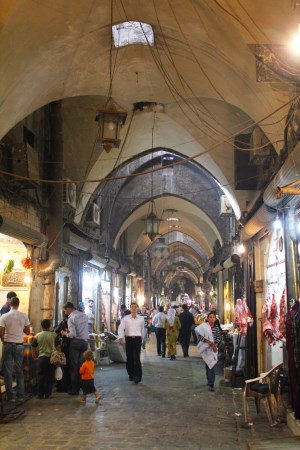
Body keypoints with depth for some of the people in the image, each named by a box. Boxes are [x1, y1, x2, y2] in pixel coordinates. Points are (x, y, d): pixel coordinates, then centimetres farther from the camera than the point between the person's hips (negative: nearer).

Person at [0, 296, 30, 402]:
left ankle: (10, 396, 9)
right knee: (19, 370, 12)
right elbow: (28, 331, 0)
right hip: (19, 345, 2)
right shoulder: (24, 316, -5)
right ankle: (20, 395, 14)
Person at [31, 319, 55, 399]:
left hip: (42, 357, 1)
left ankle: (40, 394, 8)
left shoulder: (38, 336, 0)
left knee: (41, 376, 8)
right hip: (51, 357, 0)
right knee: (50, 377, 7)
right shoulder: (54, 335, -5)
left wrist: (35, 358, 15)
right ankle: (47, 394, 10)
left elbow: (33, 348, 5)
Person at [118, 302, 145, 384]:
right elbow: (121, 328, -9)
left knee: (136, 358, -11)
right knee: (129, 358, 8)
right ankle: (131, 374, 25)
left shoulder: (141, 319, 7)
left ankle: (137, 376, -7)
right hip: (128, 339, 1)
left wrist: (142, 340, 22)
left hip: (137, 339, -1)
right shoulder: (125, 318, 2)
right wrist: (121, 337, -24)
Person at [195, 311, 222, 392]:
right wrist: (207, 341, -20)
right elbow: (199, 334, -14)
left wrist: (215, 345, -10)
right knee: (207, 365, 10)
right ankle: (210, 381, 26)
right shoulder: (203, 326, -6)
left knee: (211, 365, -5)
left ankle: (211, 384, -5)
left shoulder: (216, 327, 2)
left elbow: (219, 337, 4)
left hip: (213, 348, 1)